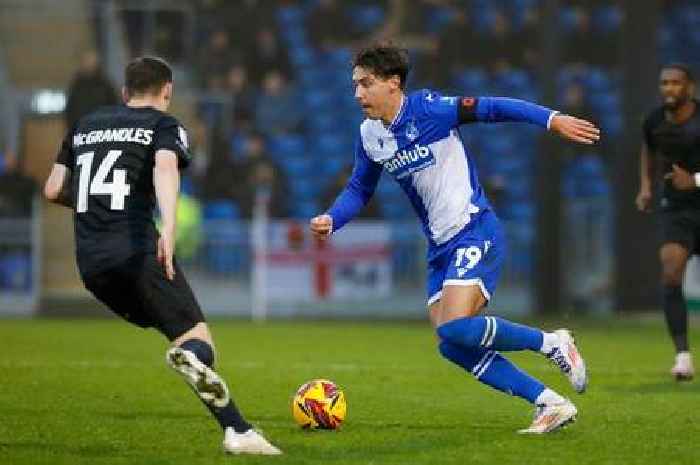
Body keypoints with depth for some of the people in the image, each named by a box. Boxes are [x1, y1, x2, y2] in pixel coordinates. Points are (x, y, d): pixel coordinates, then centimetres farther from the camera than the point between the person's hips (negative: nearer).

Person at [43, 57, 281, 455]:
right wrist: (169, 227, -32)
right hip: (137, 252, -6)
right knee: (198, 341, -4)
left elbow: (53, 190, 21)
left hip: (89, 261, 6)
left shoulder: (85, 126, 24)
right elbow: (165, 168, -16)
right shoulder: (164, 125, 6)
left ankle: (236, 428, -1)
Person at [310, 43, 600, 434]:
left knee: (455, 328, -24)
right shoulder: (369, 136, 7)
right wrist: (331, 221, 1)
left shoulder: (428, 110, -15)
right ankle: (551, 405, 4)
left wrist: (552, 119, -30)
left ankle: (553, 343, -3)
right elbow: (359, 190, 20)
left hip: (475, 231, -8)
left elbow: (492, 108, -19)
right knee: (454, 347, -2)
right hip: (440, 245, 8)